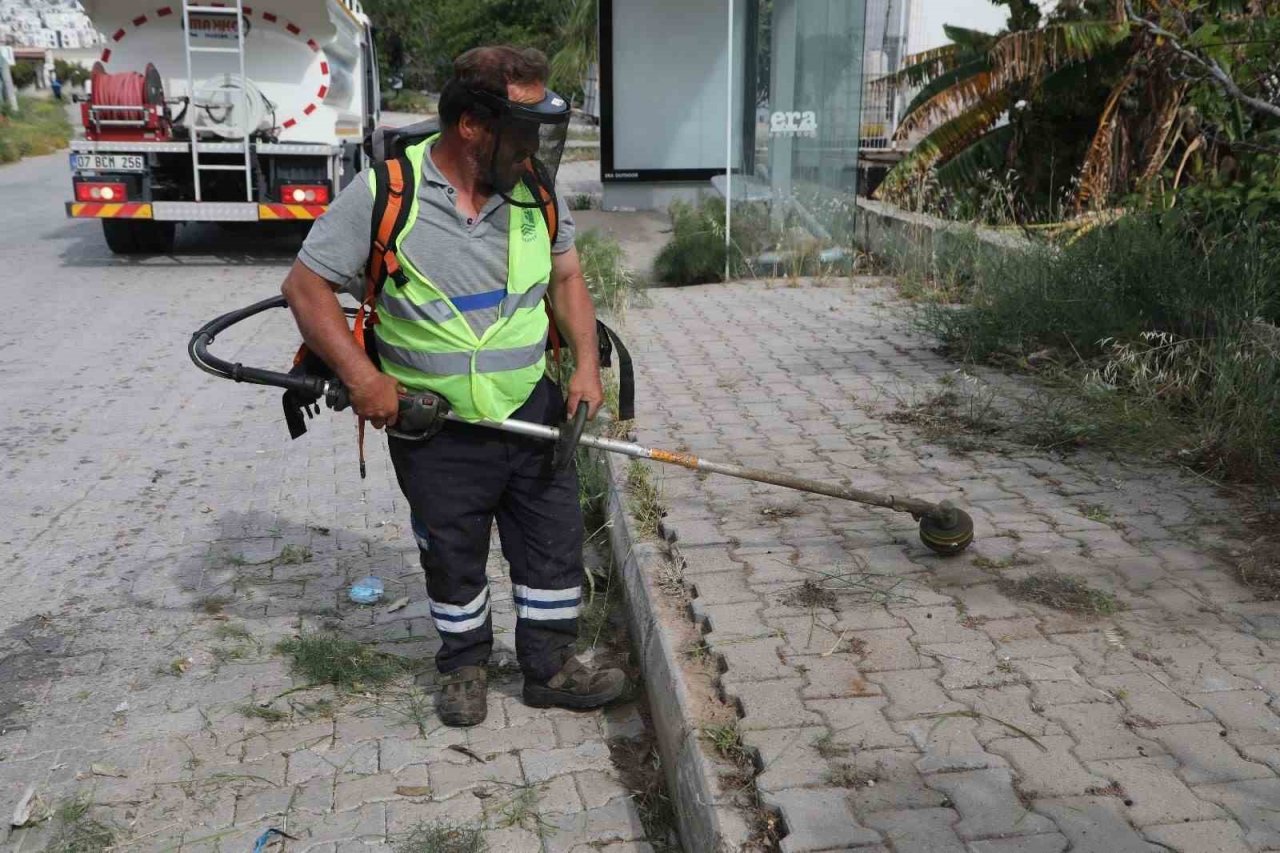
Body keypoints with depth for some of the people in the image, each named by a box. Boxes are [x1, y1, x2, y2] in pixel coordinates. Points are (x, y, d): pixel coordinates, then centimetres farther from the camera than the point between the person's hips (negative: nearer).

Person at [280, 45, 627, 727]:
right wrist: (360, 376, -19)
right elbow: (306, 286, -9)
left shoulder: (537, 187, -3)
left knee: (555, 544, 11)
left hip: (534, 412, 3)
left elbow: (566, 277, 9)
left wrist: (586, 363, -4)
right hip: (434, 427, -3)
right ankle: (464, 665, 38)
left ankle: (550, 667, 31)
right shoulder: (383, 193, -15)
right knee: (453, 559, 15)